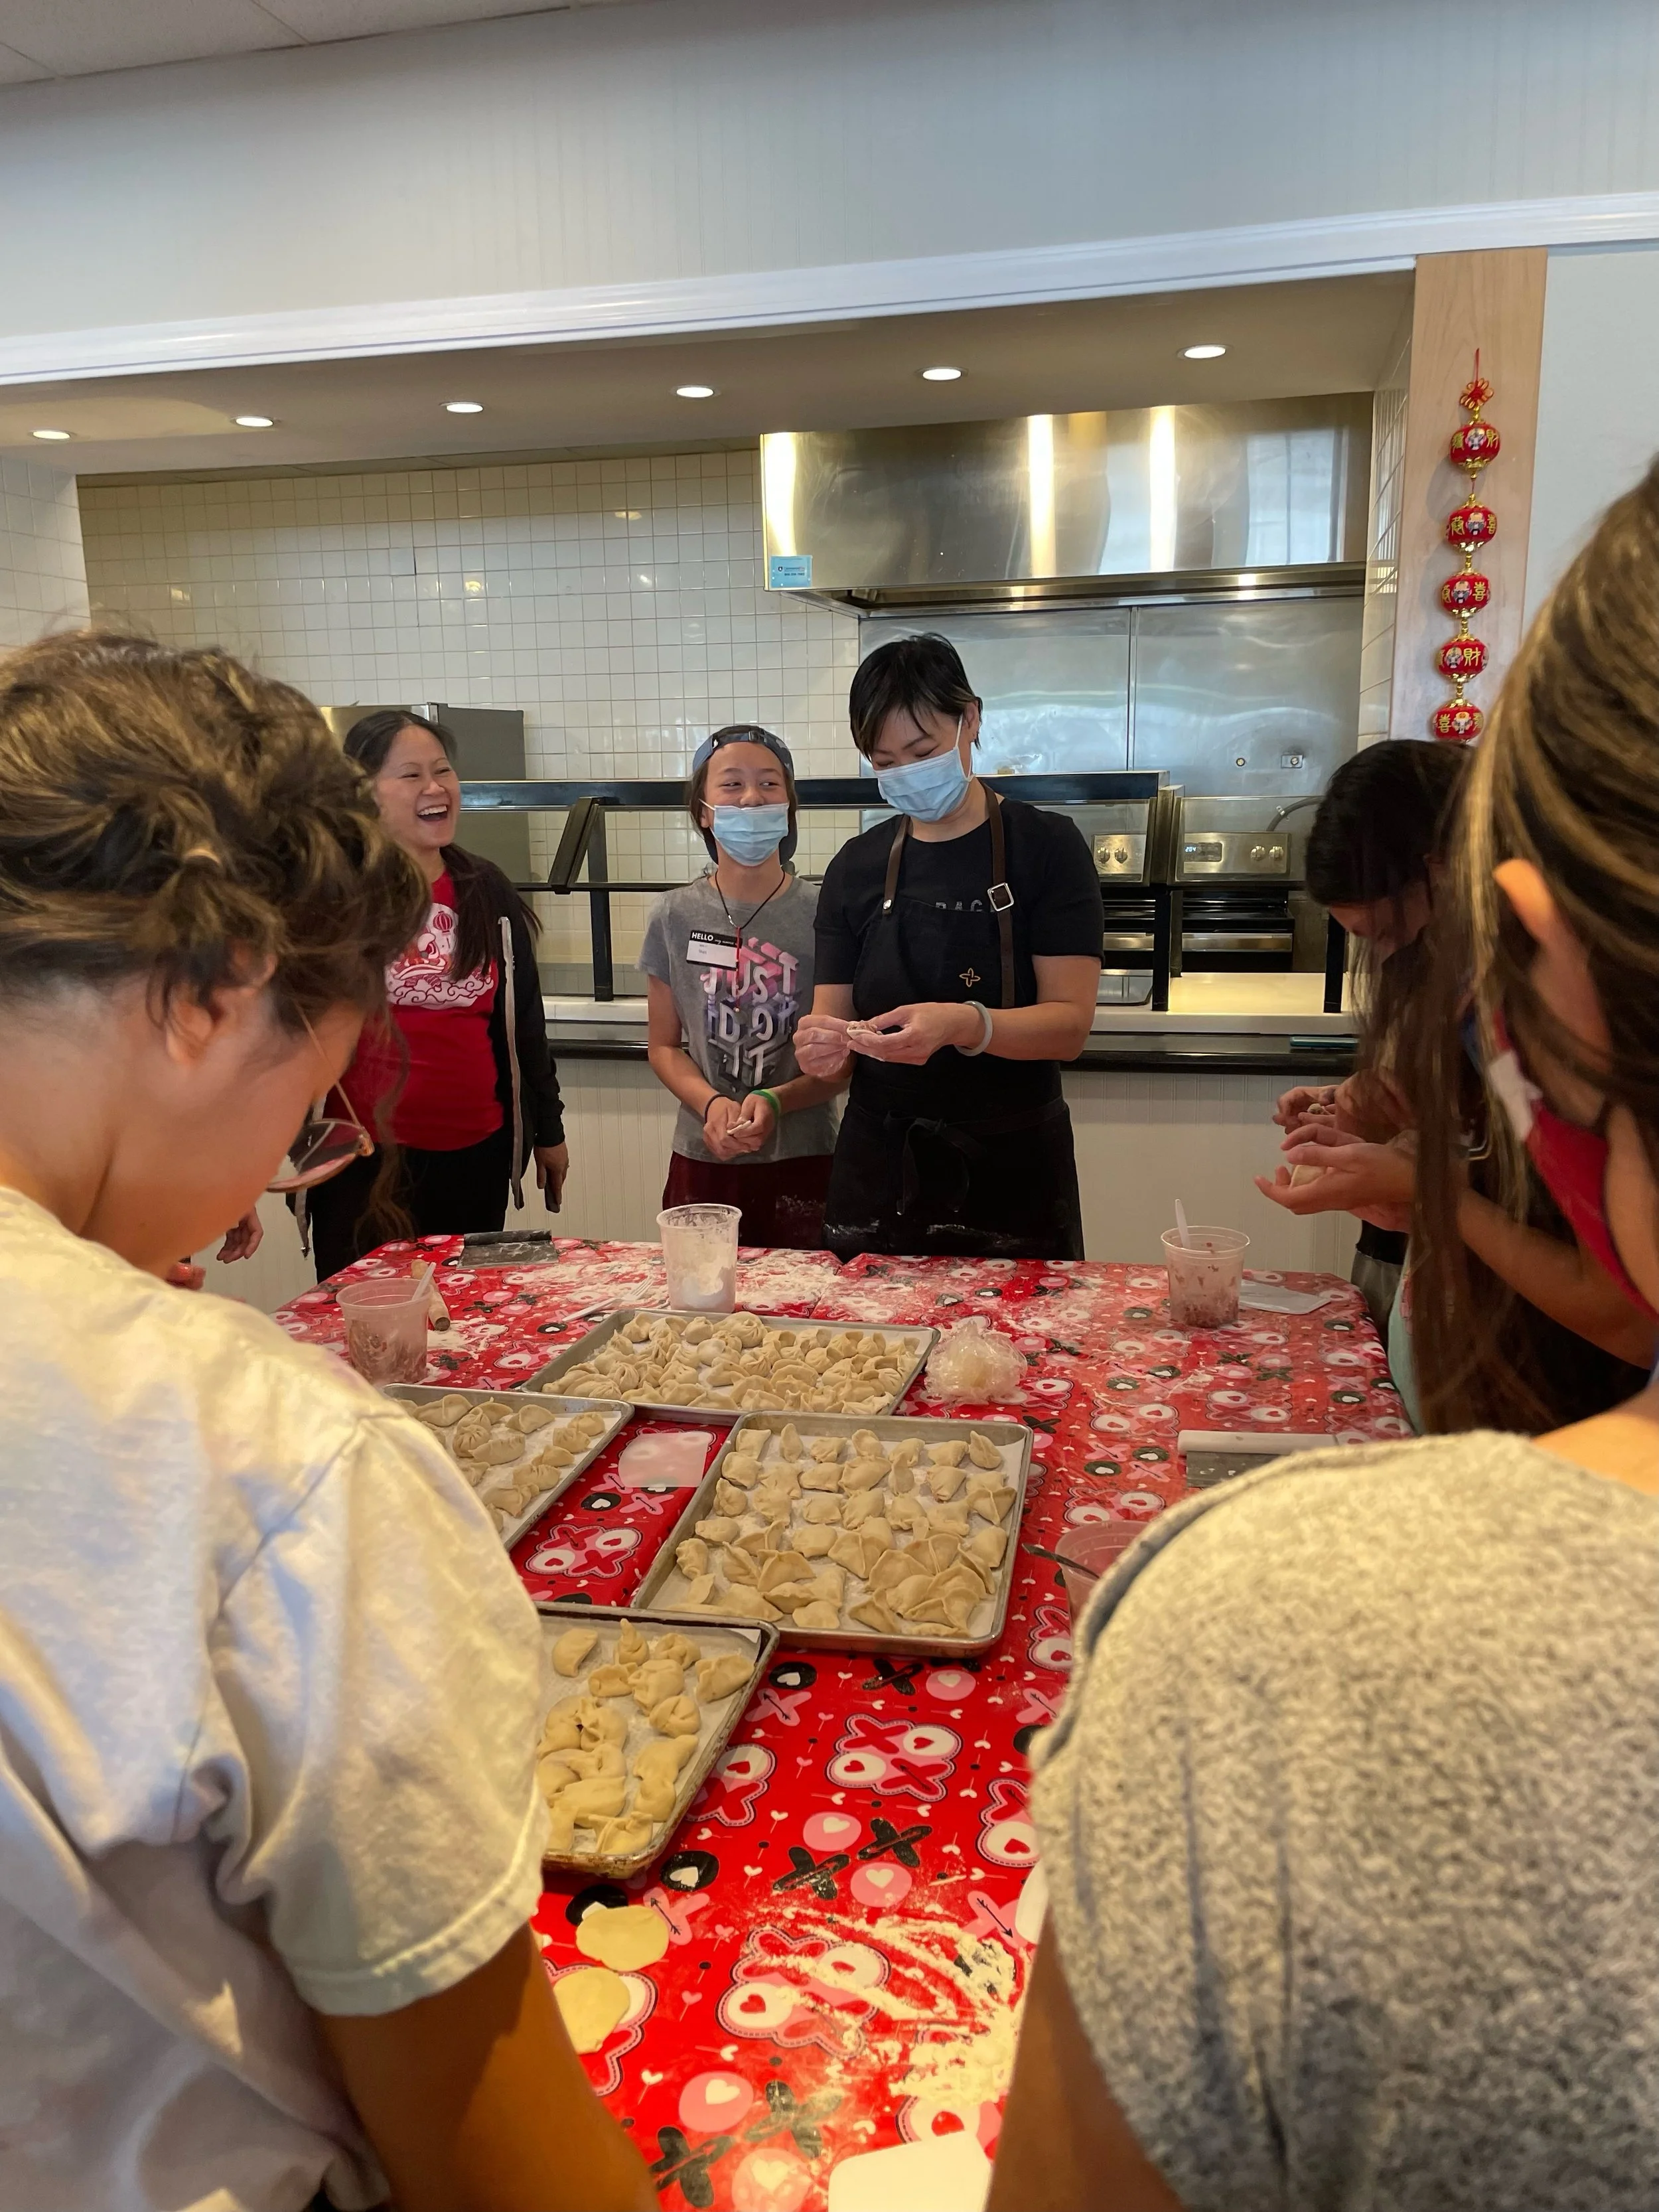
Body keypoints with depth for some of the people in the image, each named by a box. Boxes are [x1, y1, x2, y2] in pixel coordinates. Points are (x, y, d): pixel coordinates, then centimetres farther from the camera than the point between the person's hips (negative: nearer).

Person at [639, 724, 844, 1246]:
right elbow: (665, 1046, 7)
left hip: (803, 1160, -1)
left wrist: (776, 1101, -19)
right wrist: (710, 1103, -12)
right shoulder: (674, 916, 1)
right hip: (703, 1160, 2)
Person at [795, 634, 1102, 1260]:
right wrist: (823, 1051, -18)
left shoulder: (1045, 847, -5)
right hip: (879, 1168, 3)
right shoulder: (856, 867, 5)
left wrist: (965, 1025, -30)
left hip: (1011, 1174, -3)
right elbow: (835, 1029, 5)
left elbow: (1069, 1023, -12)